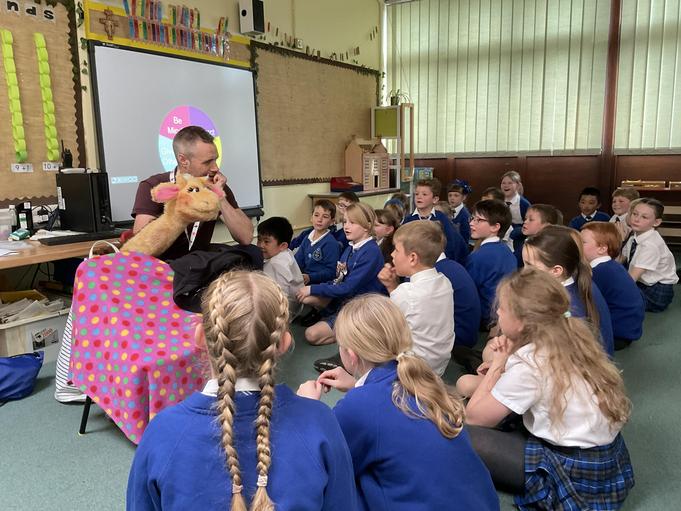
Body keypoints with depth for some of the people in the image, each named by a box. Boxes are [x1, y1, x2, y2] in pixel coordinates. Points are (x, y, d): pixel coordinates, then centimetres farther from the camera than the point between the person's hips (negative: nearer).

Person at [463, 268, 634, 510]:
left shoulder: (527, 364, -23)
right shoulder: (572, 335, -1)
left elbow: (473, 417, -11)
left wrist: (498, 363, -4)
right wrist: (506, 363, -3)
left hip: (580, 475, -8)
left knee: (468, 439, -9)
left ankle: (552, 492, 0)